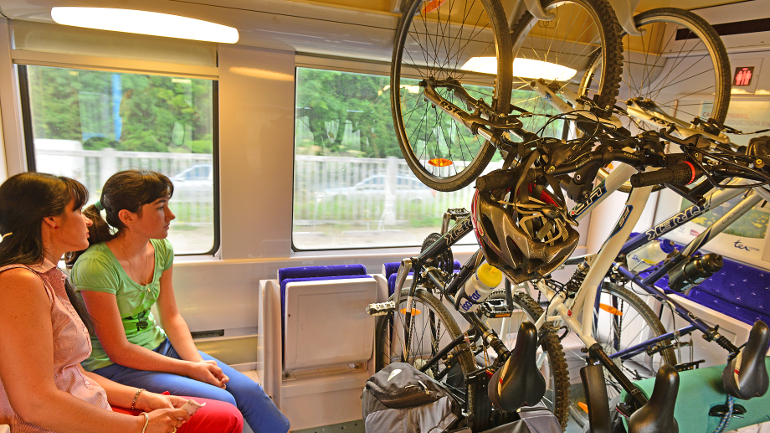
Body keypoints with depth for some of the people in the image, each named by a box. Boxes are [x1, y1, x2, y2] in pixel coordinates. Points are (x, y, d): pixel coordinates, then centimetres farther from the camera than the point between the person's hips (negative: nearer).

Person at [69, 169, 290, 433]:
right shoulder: (95, 266, -24)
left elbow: (171, 317, 3)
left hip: (158, 346, 6)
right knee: (223, 404, -19)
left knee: (249, 391, -6)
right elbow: (118, 351, -20)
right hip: (112, 366, -6)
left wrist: (198, 361, -11)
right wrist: (189, 369, -18)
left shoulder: (161, 250, -4)